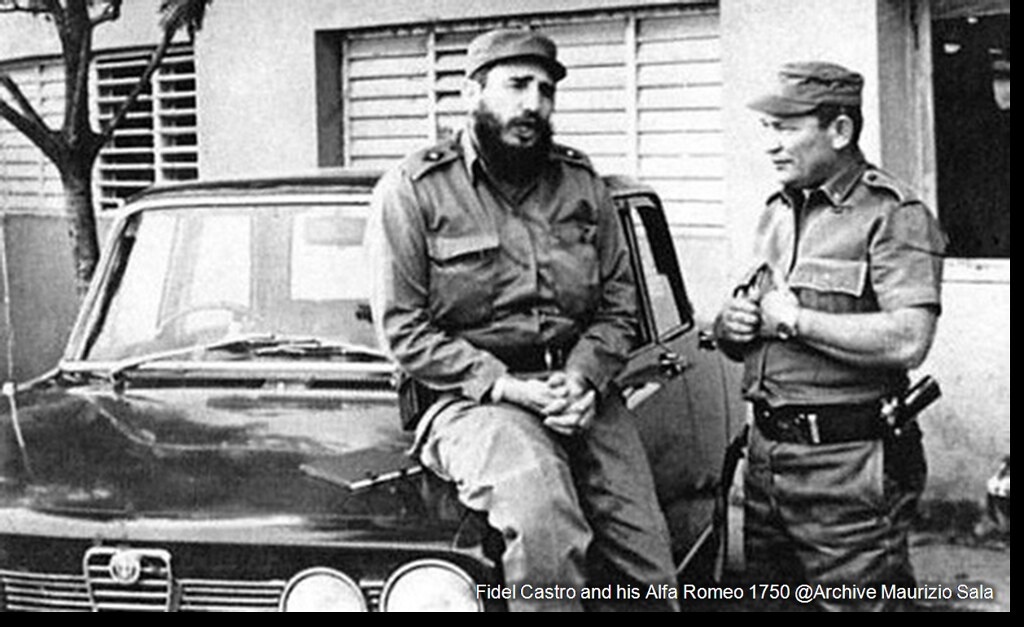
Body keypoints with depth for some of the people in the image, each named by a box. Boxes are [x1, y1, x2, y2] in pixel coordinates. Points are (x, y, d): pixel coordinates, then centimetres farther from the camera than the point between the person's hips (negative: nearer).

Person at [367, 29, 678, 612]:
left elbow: (619, 306, 13)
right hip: (474, 398, -5)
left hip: (582, 394, 5)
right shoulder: (412, 191, -2)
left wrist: (584, 377, -7)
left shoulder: (584, 186, 12)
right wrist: (505, 387, -16)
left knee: (650, 566, -3)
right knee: (545, 531, -32)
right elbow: (404, 328, -6)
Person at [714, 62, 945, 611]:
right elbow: (744, 333, 24)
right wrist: (729, 325, -1)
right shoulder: (777, 212, 15)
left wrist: (794, 319, -16)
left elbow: (908, 341, -24)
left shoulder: (892, 216, -10)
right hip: (766, 454, 8)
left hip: (848, 467, -8)